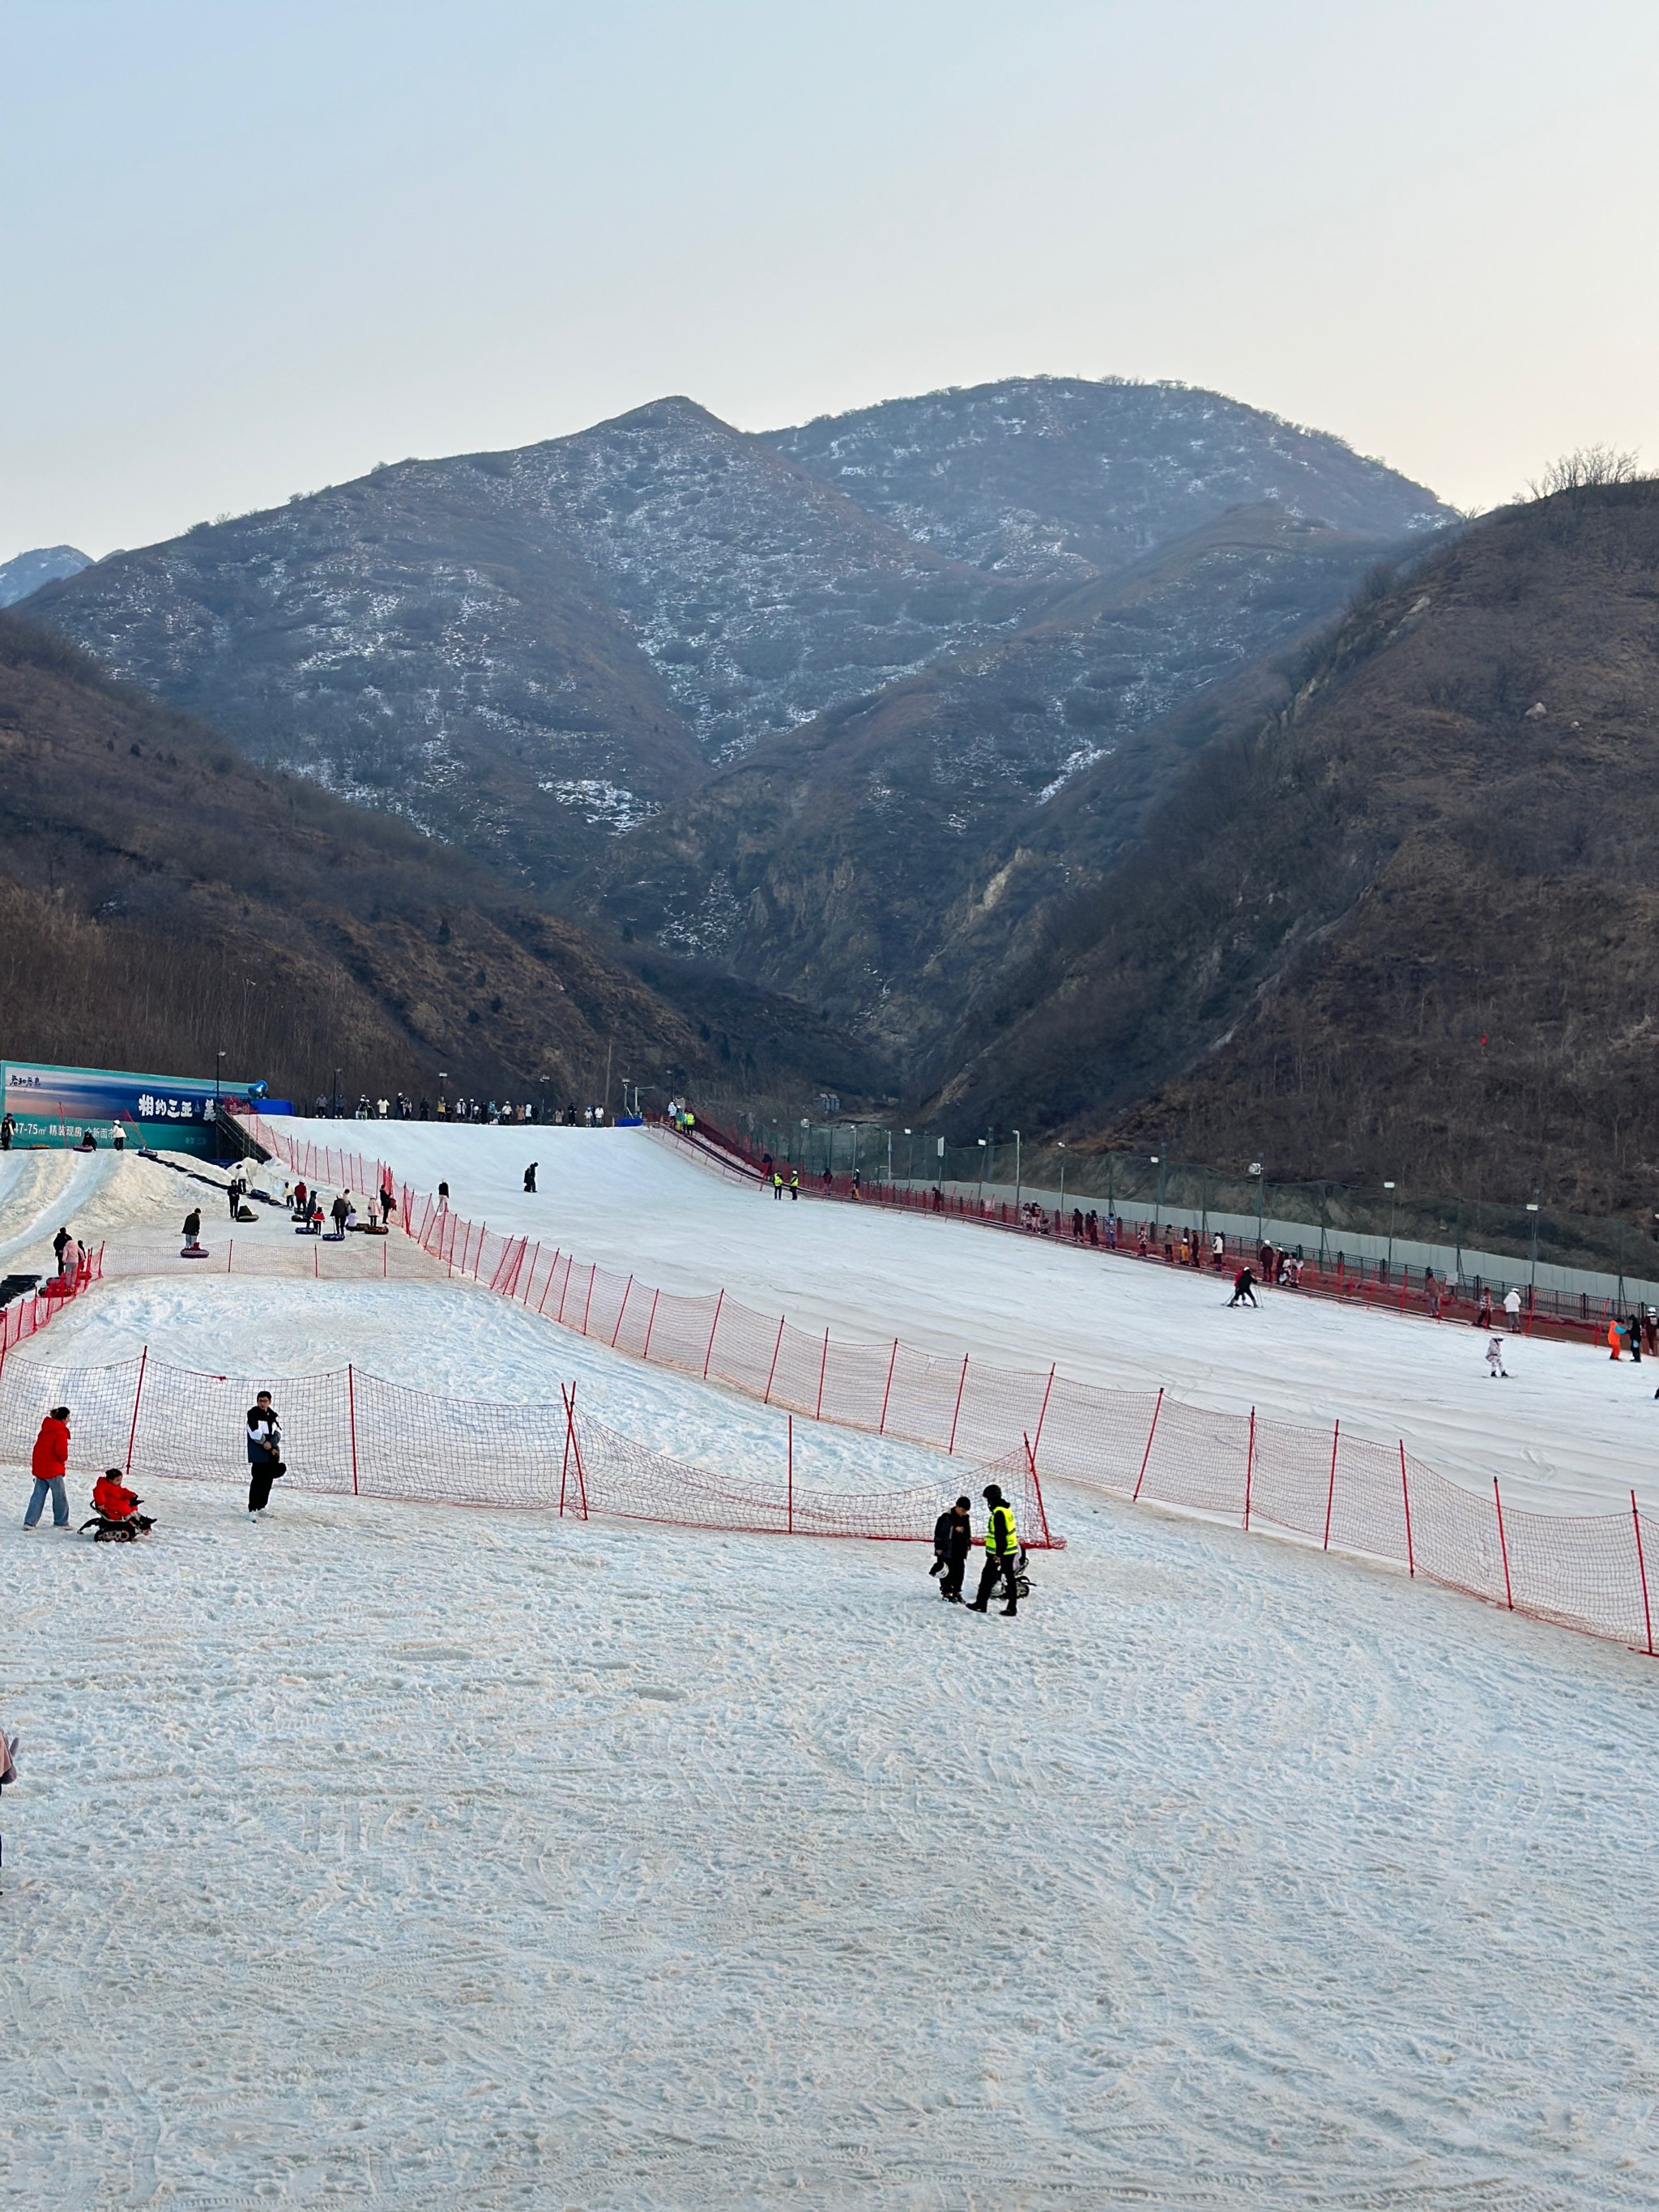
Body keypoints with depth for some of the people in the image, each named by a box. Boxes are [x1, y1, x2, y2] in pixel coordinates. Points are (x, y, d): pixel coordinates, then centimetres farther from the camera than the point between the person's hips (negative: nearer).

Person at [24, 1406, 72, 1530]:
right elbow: (61, 1450, -24)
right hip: (53, 1469, -8)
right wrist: (64, 1459, -3)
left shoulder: (45, 1429, 10)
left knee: (38, 1495, 11)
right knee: (60, 1496, 6)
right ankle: (61, 1522, 13)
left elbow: (38, 1447, 15)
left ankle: (29, 1521, 7)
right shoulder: (61, 1432, -16)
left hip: (39, 1467, 8)